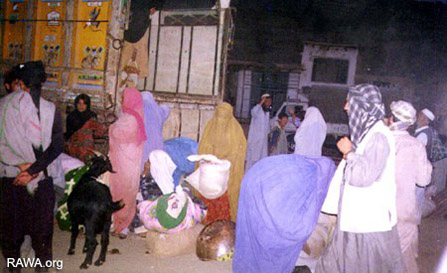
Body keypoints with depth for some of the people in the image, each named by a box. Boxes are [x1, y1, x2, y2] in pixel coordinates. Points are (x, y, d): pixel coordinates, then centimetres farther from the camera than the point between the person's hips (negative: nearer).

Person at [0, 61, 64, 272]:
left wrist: (19, 166, -1)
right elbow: (57, 145, -15)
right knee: (41, 222, 15)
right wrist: (33, 169, -14)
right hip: (42, 178, -1)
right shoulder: (50, 109, -12)